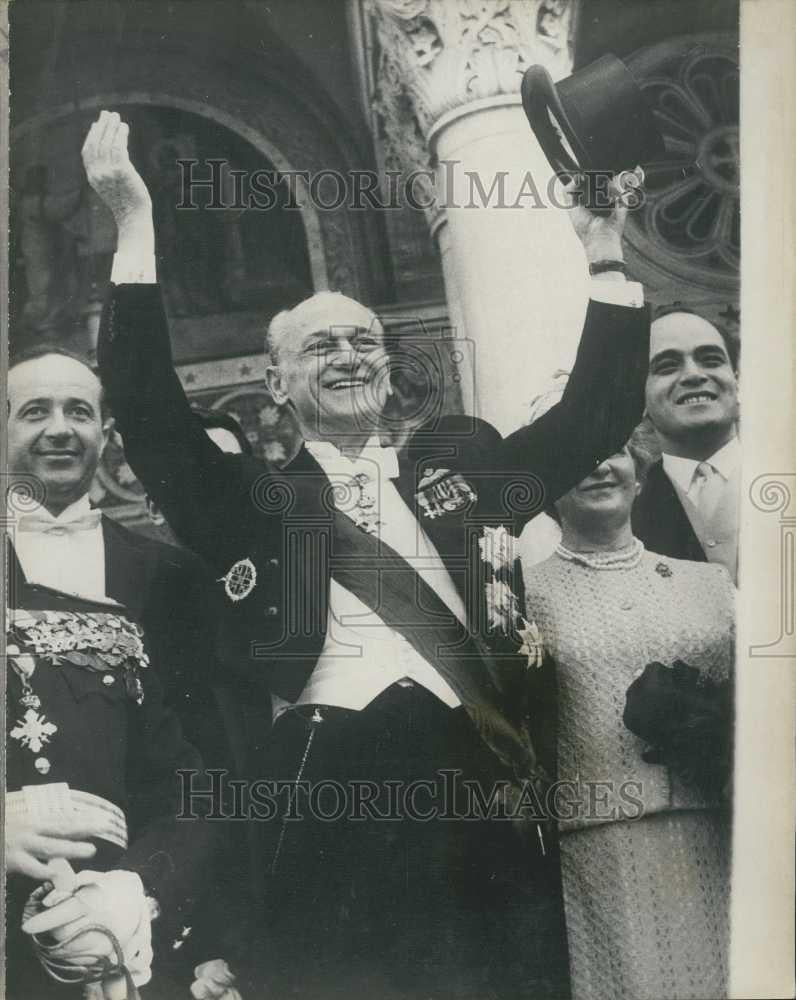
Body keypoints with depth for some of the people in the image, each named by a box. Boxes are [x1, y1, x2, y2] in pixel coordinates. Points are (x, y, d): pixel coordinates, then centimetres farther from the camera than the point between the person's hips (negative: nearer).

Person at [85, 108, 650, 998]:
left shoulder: (461, 466, 18)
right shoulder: (251, 502, 10)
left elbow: (596, 416, 18)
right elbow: (148, 405, -1)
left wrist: (604, 261, 12)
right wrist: (134, 225, -6)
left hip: (483, 787, 3)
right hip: (330, 788, -2)